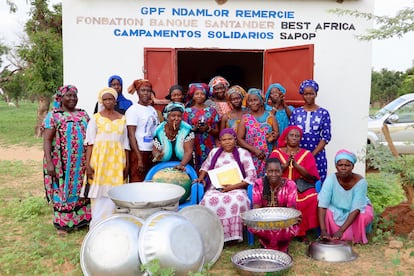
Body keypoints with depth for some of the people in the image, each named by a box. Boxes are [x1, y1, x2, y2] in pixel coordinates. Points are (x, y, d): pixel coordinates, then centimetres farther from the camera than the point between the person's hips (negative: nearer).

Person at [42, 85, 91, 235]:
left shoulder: (83, 114, 10)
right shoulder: (53, 115, -5)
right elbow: (47, 140, -10)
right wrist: (49, 162, -18)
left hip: (82, 162, 4)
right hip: (62, 163, -4)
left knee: (81, 190, 11)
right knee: (63, 191, 5)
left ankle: (81, 219, 25)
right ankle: (63, 223, 17)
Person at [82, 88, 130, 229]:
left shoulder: (122, 119, 11)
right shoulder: (95, 118, 2)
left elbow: (125, 144, 12)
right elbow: (90, 143, -2)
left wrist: (127, 164, 8)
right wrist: (88, 164, -10)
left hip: (117, 161, 3)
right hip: (99, 158, -2)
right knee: (98, 193, -2)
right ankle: (96, 227, 10)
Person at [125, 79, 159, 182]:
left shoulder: (152, 109, 12)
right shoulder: (133, 110, -7)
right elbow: (131, 135, -11)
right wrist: (139, 158, -15)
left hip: (152, 152, 6)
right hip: (139, 152, -6)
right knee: (137, 182, -3)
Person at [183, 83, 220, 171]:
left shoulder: (212, 110, 7)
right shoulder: (188, 111, 7)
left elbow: (217, 132, 7)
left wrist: (208, 129, -11)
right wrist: (194, 129, -10)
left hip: (209, 146, 0)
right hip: (193, 145, 0)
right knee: (195, 169, -5)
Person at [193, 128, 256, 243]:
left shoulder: (243, 153, 4)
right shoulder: (214, 152, 15)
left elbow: (251, 177, -3)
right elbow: (205, 166, 32)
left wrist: (233, 187, -12)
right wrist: (201, 177, 11)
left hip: (236, 189, -2)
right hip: (215, 188, 2)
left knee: (237, 200, -37)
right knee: (210, 201, -33)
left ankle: (234, 234, -22)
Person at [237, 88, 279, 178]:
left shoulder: (269, 116, 6)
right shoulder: (245, 118, 2)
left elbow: (277, 133, 6)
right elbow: (239, 139, -3)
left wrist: (273, 138, -17)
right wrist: (254, 150, -13)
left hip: (268, 156, 1)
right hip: (251, 157, -1)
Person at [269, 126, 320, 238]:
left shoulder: (306, 154, 9)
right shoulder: (276, 153, 9)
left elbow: (311, 177, -2)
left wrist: (295, 164, -14)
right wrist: (286, 164, -15)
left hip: (302, 188, 1)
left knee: (313, 200, -29)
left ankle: (301, 231, -12)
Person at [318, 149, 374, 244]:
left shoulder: (360, 181, -29)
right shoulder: (331, 179, -28)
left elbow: (356, 209, -33)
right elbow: (322, 205, -34)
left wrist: (341, 231, -43)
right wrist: (323, 230, -45)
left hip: (354, 210, 0)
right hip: (336, 210, 0)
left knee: (366, 215, -32)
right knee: (326, 212, -31)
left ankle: (357, 237, -2)